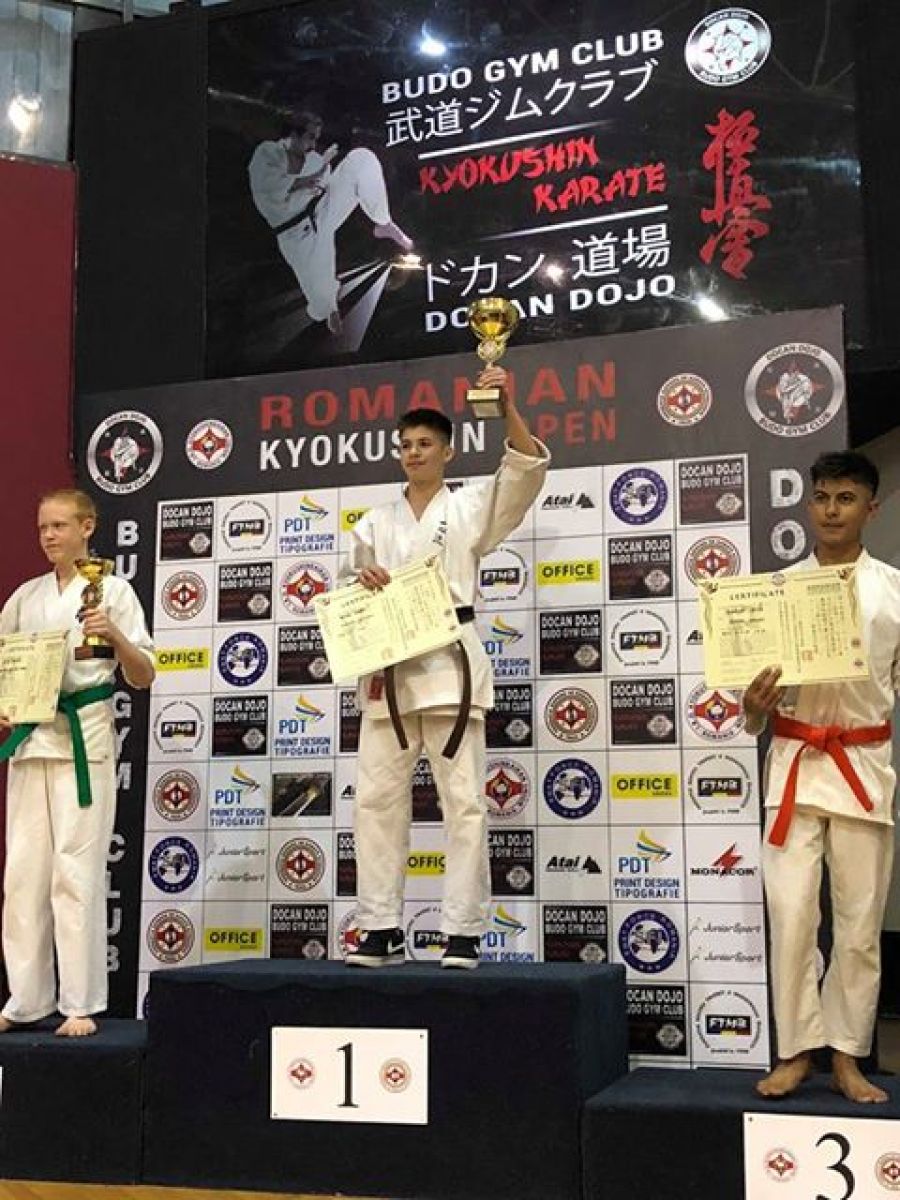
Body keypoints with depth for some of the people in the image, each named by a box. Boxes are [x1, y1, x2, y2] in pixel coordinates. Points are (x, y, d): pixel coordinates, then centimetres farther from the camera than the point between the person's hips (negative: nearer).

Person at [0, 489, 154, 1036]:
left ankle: (81, 1004, 1)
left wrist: (115, 635, -20)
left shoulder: (113, 590, 0)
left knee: (77, 872, -6)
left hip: (85, 737, -5)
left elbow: (144, 678, -2)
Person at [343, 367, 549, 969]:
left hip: (450, 663, -4)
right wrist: (361, 578, -6)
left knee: (463, 800, -5)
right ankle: (382, 928, 12)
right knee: (377, 798, 3)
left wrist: (507, 407, -18)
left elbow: (528, 470, -6)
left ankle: (464, 931, 1)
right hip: (387, 669, 4)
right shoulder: (376, 522, 18)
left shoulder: (470, 508, 8)